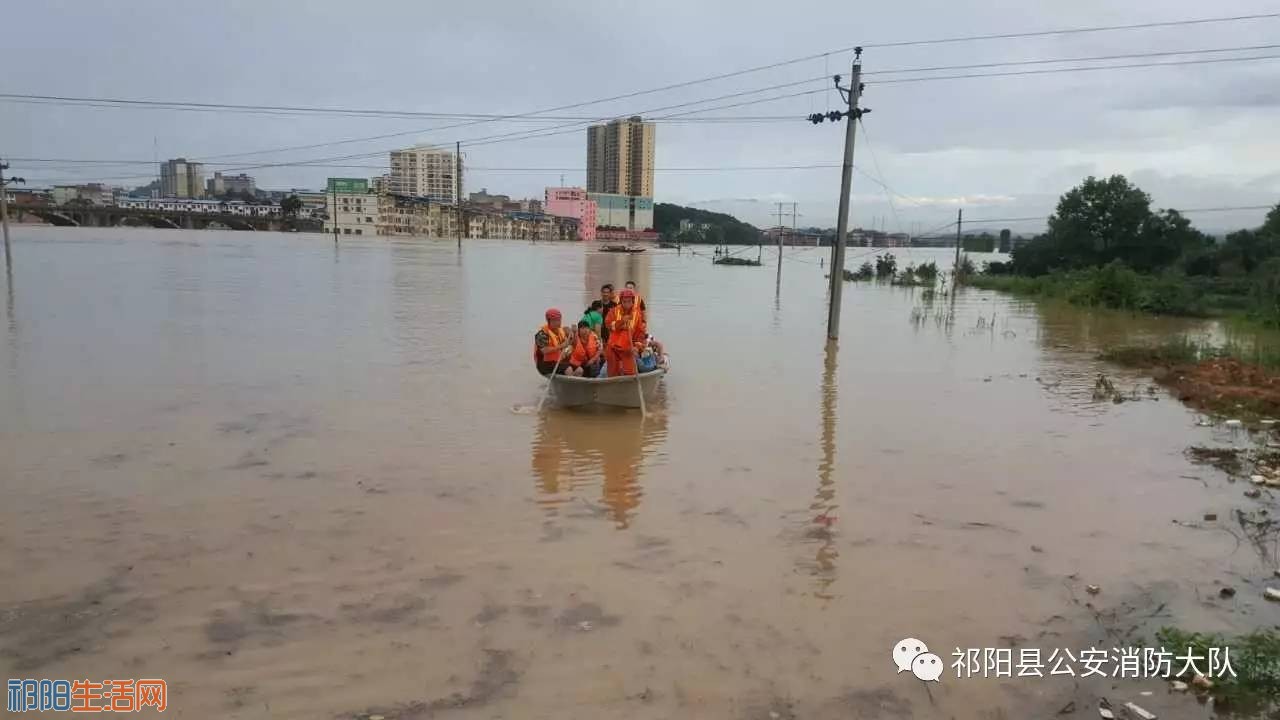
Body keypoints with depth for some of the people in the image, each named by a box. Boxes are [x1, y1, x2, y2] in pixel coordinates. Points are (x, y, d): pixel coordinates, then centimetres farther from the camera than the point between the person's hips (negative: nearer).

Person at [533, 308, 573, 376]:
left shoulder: (561, 331, 11)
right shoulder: (543, 333, -13)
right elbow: (544, 350, -24)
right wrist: (560, 346, -27)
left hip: (559, 362, 8)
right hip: (546, 364, -8)